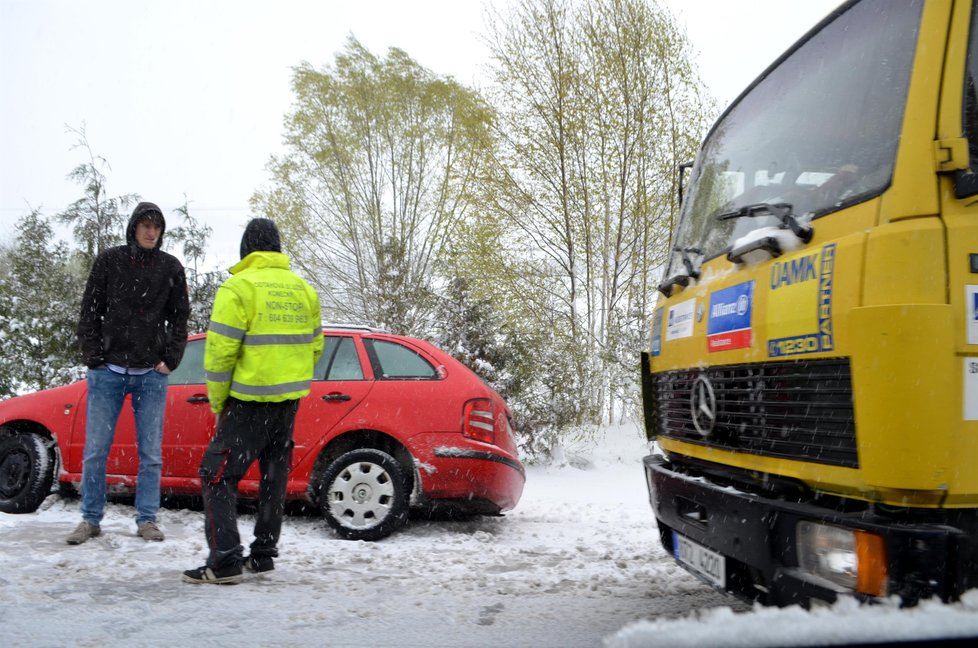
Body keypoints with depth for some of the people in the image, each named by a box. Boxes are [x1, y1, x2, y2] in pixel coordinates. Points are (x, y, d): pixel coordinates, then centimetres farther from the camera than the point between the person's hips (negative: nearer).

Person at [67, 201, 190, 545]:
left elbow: (179, 318, 8)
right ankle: (91, 519, 16)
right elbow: (89, 312, 3)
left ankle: (147, 519, 14)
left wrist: (170, 359, -1)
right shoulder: (109, 261, 2)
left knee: (151, 453, 4)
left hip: (152, 374, 1)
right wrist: (93, 356, -4)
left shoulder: (171, 267, 4)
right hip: (108, 372, 0)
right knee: (95, 451, 4)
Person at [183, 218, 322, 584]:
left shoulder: (238, 287, -10)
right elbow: (314, 346, 14)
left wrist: (218, 401, -3)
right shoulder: (303, 289, 10)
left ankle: (225, 561, -8)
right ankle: (263, 554, 23)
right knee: (274, 475, 16)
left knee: (218, 474, -1)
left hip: (250, 401, -7)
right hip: (289, 401, 7)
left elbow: (220, 351, -14)